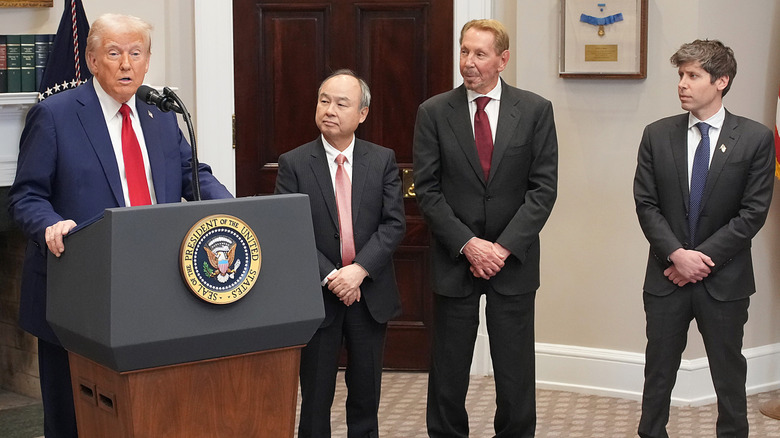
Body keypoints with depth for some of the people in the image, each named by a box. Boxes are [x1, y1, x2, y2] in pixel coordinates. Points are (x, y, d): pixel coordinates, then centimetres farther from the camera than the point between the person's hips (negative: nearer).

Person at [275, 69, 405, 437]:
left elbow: (394, 223, -4)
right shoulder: (293, 164, -3)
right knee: (316, 396, 6)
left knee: (366, 394, 11)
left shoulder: (383, 161, 3)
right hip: (318, 296, -1)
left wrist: (359, 270, -17)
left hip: (370, 295, 2)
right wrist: (329, 277, -17)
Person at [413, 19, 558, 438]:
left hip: (513, 260, 0)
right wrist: (467, 244, -13)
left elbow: (543, 187, -3)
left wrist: (504, 247, -12)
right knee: (448, 372, 8)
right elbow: (427, 189, -3)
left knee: (515, 372, 7)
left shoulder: (535, 110, -1)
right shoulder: (434, 112, -1)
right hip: (454, 261, 0)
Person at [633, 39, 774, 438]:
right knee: (659, 371, 11)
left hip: (725, 279, -2)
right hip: (667, 276, 2)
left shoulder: (755, 138, -6)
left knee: (729, 374, 10)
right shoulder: (657, 135, 1)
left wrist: (702, 256, -13)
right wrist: (676, 254, -14)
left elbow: (753, 212, -8)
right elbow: (646, 204, -1)